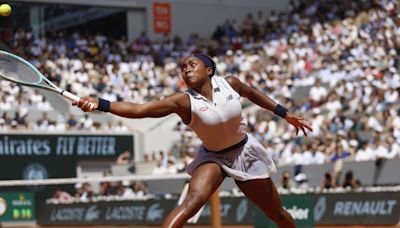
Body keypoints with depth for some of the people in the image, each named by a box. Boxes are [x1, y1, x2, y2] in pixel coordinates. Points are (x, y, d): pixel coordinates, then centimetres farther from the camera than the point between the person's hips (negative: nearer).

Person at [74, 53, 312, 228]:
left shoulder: (229, 83, -17)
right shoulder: (183, 101, -24)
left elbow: (252, 93, 7)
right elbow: (138, 109, -35)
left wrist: (285, 114, 14)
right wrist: (99, 103, -47)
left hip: (245, 152, 3)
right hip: (213, 156, -3)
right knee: (191, 202, -30)